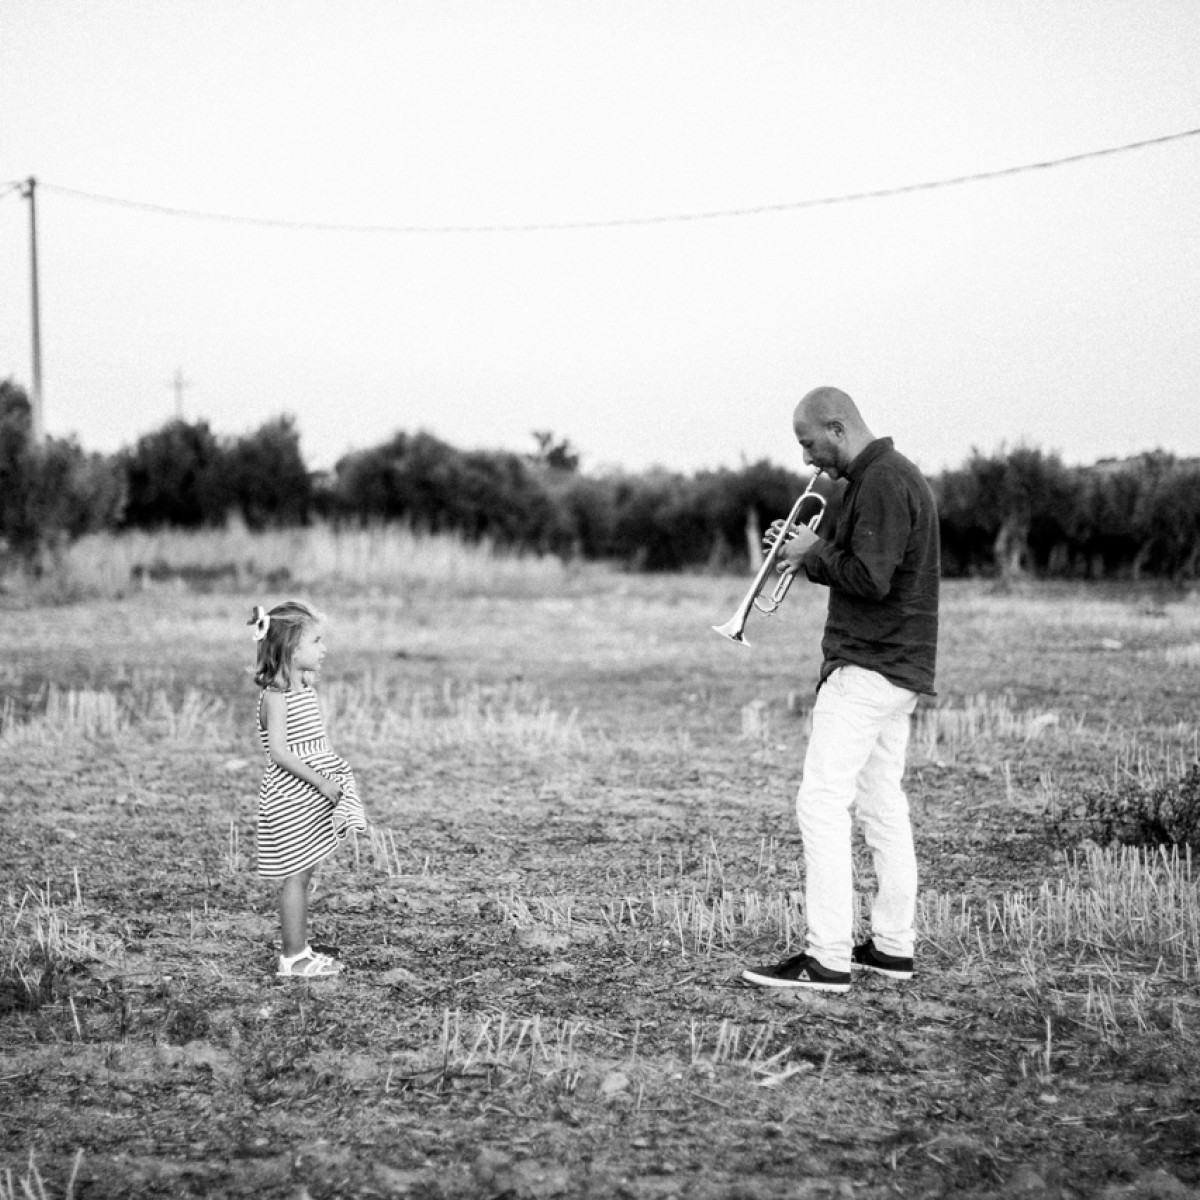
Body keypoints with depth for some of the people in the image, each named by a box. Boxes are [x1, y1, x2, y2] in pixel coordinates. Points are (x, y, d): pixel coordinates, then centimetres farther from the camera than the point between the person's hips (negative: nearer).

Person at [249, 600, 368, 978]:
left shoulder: (305, 690, 12)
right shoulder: (275, 695, -16)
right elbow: (279, 751, -22)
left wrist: (334, 772, 5)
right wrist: (320, 782, -21)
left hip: (310, 798, 9)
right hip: (289, 800, -9)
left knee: (303, 874, 13)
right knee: (295, 875, -3)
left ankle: (296, 948, 21)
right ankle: (293, 957, 3)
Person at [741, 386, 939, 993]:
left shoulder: (883, 483, -15)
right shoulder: (889, 475, 18)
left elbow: (870, 578, -24)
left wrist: (813, 555, -9)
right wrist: (810, 549, 7)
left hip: (868, 667, -11)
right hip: (893, 669, 11)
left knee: (822, 804, -11)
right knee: (882, 805, 12)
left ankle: (827, 959, -11)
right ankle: (892, 945, 17)